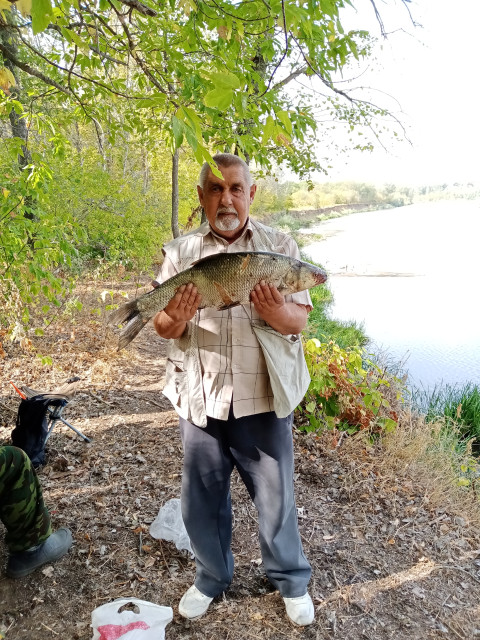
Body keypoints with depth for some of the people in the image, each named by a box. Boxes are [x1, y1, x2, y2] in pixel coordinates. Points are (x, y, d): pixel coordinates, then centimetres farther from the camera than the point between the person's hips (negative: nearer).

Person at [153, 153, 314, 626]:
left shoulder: (280, 246, 0)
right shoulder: (179, 252, 3)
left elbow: (300, 320, -2)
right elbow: (162, 327, 2)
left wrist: (276, 313, -25)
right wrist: (176, 318, -22)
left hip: (262, 398, -1)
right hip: (200, 398, 2)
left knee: (275, 496, 12)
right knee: (201, 498, 16)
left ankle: (291, 580, 38)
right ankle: (211, 577, 42)